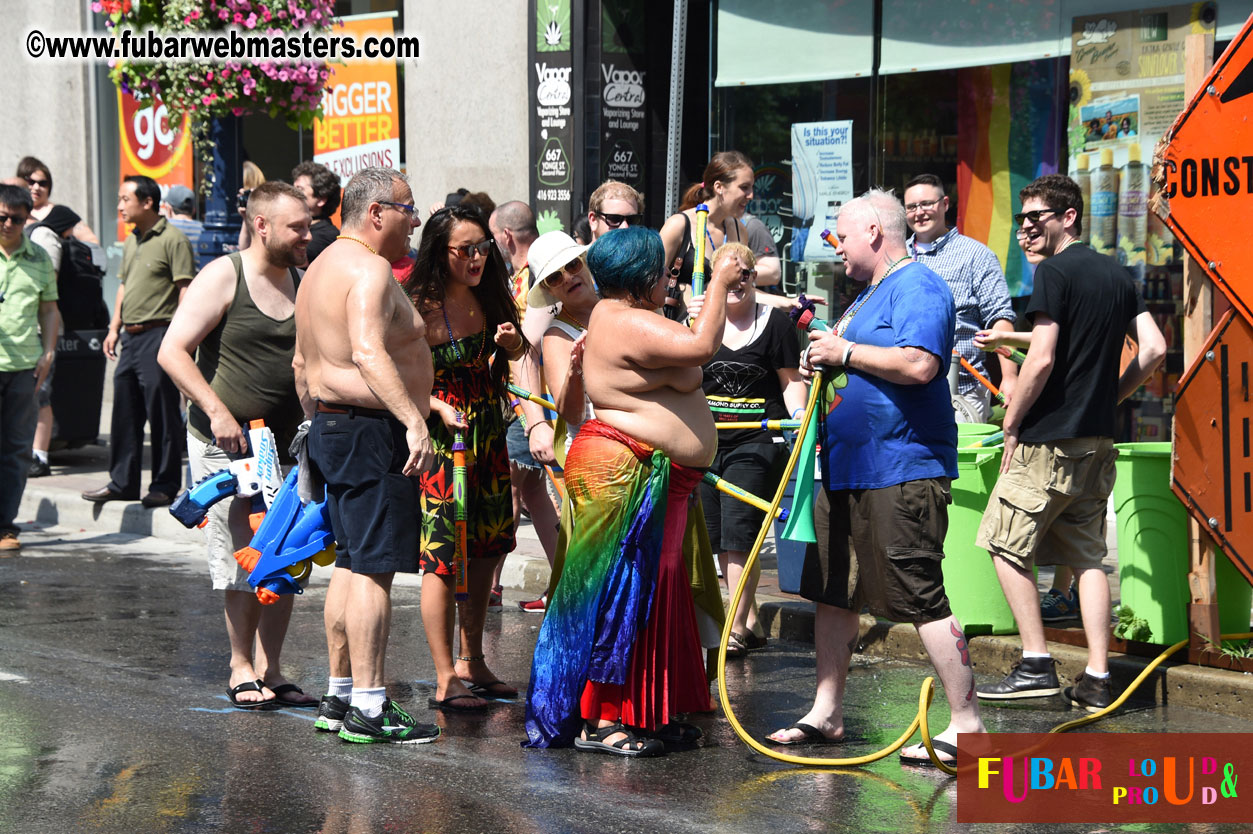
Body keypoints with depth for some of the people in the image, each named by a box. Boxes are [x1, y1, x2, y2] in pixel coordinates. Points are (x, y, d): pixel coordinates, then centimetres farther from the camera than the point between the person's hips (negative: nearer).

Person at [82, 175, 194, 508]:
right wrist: (115, 328, 17)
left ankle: (165, 485, 3)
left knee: (162, 413, -4)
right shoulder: (131, 241, 17)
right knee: (125, 413, 11)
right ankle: (122, 483, 19)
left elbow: (186, 289, -13)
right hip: (131, 337, 9)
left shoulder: (172, 240, -9)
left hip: (158, 334, -9)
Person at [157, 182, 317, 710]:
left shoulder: (301, 285, 9)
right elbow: (172, 351, -13)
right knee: (245, 565, -2)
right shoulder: (223, 277, -8)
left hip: (287, 446, 6)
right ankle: (241, 668, 12)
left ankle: (269, 669, 15)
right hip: (225, 447, -5)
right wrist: (217, 411, -22)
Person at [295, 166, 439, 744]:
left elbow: (303, 362, 24)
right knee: (374, 569, -9)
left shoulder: (321, 269, 18)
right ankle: (368, 708, -10)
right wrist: (414, 421, -38)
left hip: (331, 428, 11)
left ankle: (338, 696, 21)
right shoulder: (369, 269, -16)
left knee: (350, 565, 15)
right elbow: (369, 353, -31)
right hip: (371, 432, -11)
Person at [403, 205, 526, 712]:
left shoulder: (487, 298, 4)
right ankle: (446, 680, 0)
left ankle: (472, 662, 26)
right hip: (441, 439, -7)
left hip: (487, 437, 7)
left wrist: (511, 341, -2)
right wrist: (438, 408, -26)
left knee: (486, 552, 12)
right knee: (444, 556, -6)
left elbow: (515, 356, 20)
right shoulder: (422, 307, -15)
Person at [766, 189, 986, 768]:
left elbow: (919, 364, -27)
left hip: (900, 471, -11)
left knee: (921, 598, -11)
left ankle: (966, 722, -8)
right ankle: (827, 711, 24)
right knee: (831, 591, 15)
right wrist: (825, 355, 12)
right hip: (846, 470, 11)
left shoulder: (918, 287, -11)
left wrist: (844, 351, -16)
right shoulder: (867, 294, 21)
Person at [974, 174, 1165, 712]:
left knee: (1007, 546, 2)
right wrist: (1107, 397, 15)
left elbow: (1042, 360, -18)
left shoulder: (1054, 273, -11)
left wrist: (1012, 426, -8)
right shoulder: (1117, 274, 13)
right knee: (1088, 557, 9)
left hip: (1048, 440, -8)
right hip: (1098, 443, 8)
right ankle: (1097, 680, 4)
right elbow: (1154, 350, 10)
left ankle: (1036, 666, -3)